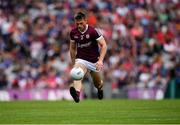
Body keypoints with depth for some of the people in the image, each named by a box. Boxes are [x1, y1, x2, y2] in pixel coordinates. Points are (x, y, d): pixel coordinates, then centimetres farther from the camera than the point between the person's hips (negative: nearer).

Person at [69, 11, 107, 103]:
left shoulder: (93, 31, -15)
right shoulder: (73, 33, -2)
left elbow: (104, 45, -16)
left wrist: (100, 60, -28)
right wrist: (73, 63, 15)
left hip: (94, 61, -1)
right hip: (81, 60, 1)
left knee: (97, 84, 14)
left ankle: (100, 88, 53)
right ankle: (76, 93, -59)